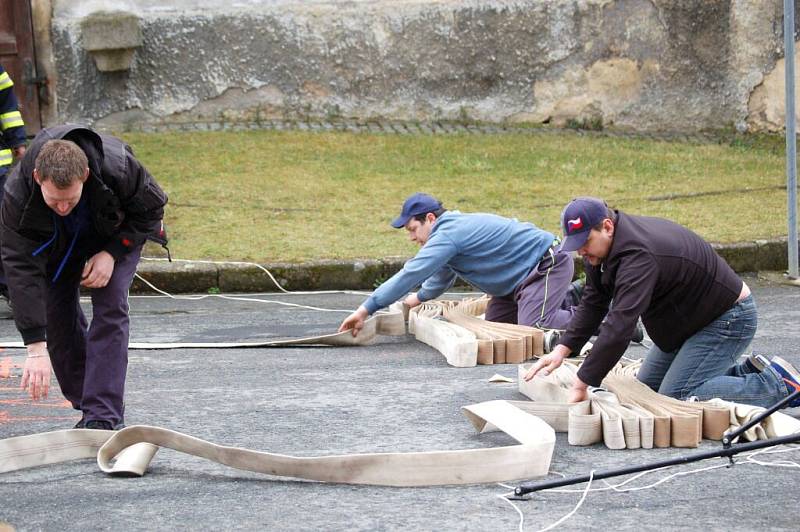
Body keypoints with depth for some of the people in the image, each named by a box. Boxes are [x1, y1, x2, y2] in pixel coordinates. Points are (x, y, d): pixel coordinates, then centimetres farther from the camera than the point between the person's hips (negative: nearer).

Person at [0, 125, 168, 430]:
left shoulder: (118, 168, -40)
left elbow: (151, 209, -17)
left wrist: (112, 253, -28)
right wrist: (36, 349, -41)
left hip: (116, 234, -2)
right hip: (55, 242, 2)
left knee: (109, 308, -18)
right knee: (57, 314, -5)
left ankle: (103, 416, -21)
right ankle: (87, 406, 10)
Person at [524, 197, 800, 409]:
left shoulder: (638, 257, -35)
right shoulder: (602, 246, -3)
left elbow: (620, 326, -41)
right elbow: (593, 304, 5)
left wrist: (581, 385, -40)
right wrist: (563, 349, -10)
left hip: (727, 319, -10)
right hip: (693, 320, 10)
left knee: (676, 396, -20)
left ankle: (776, 385, -9)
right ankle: (746, 372, 18)